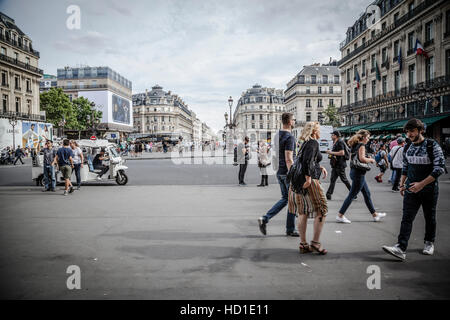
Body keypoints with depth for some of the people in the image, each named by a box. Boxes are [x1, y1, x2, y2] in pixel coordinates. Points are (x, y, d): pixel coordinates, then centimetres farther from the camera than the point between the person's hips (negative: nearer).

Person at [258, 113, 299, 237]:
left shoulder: (277, 135, 11)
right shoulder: (289, 137, -16)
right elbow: (288, 159, -22)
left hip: (279, 172, 8)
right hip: (287, 172, -8)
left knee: (285, 198, 17)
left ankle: (265, 219, 9)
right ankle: (290, 230, 13)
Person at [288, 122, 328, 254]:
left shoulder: (306, 143, 17)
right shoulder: (313, 143, -11)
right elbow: (307, 160, -24)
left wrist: (320, 167, 15)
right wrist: (308, 178, -23)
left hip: (299, 181, 9)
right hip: (308, 181, -9)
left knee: (303, 212, 10)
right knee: (321, 210, 3)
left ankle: (303, 244, 16)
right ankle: (315, 242, 6)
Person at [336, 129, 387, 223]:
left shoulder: (355, 145, 13)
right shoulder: (361, 145, -13)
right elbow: (362, 158, -26)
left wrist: (367, 160, 14)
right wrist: (371, 160, -8)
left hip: (354, 171, 10)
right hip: (358, 173, -10)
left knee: (367, 194, 17)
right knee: (352, 195, -5)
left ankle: (374, 214, 27)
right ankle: (340, 216, -1)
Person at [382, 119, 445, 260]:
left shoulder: (433, 146, -10)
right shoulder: (407, 147, 6)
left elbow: (439, 168, -16)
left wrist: (422, 184, -22)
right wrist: (402, 184, 13)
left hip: (429, 189, -3)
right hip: (411, 189, 3)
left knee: (429, 217, 13)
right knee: (407, 218, -7)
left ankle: (429, 243, 34)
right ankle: (401, 248, -14)